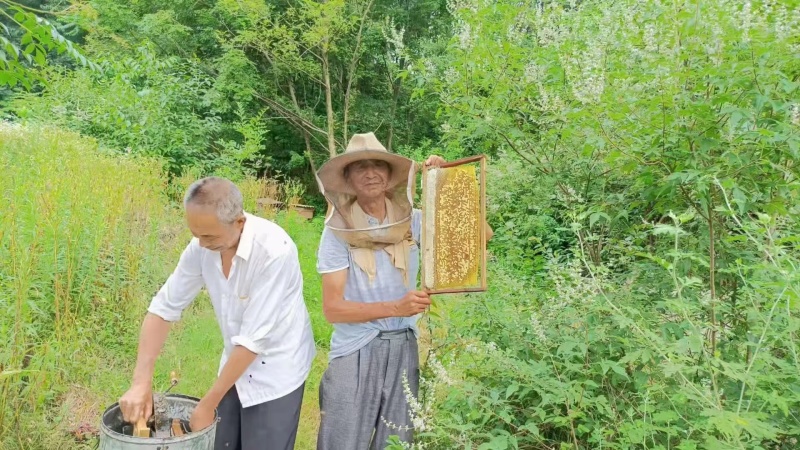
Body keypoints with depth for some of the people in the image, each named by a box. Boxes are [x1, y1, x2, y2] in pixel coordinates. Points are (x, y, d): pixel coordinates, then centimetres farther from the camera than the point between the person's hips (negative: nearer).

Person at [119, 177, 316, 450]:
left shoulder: (274, 251, -30)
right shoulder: (202, 246, -12)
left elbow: (254, 339, -27)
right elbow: (164, 307, -5)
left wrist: (207, 405, -20)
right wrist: (141, 381, -12)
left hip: (276, 370, -5)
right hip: (236, 364, 5)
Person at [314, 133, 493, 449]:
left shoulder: (412, 220, -2)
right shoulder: (339, 231, -9)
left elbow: (481, 233, -5)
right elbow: (332, 308, -12)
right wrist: (395, 307, -24)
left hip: (403, 349, 3)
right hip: (355, 353, -2)